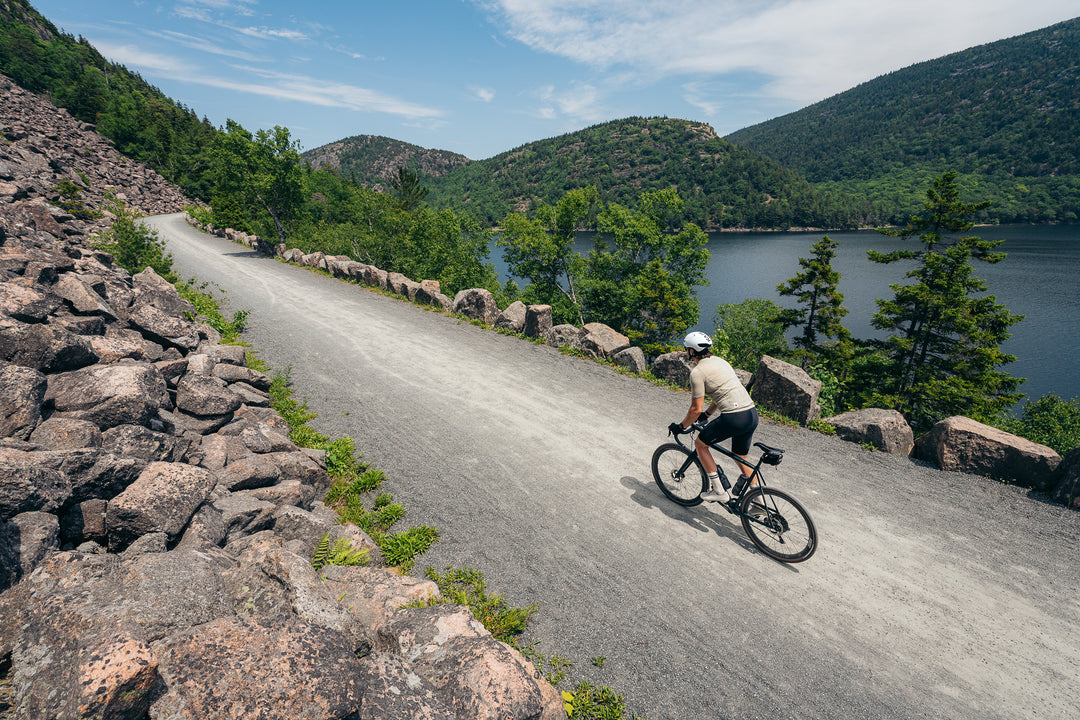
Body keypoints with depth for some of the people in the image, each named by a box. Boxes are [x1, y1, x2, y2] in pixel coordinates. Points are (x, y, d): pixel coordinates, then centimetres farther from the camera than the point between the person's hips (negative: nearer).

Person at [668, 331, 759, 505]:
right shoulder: (720, 361, 19)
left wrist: (681, 426, 9)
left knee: (700, 444, 13)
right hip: (752, 414, 9)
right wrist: (707, 414, 42)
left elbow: (696, 409, -7)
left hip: (733, 418, -9)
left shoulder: (697, 372, -7)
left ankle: (718, 491, 14)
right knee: (741, 458, 27)